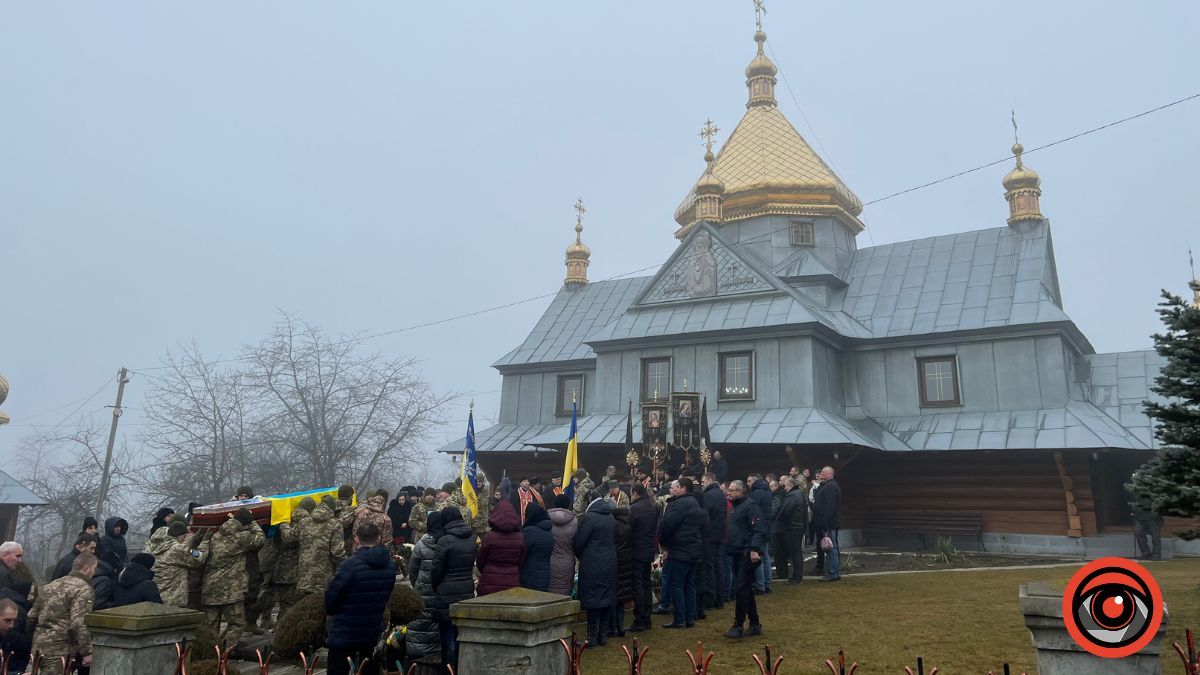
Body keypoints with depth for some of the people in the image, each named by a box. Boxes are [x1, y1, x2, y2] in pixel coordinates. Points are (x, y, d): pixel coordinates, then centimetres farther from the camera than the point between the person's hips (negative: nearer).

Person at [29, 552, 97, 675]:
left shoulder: (51, 585, 15)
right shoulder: (83, 589, -12)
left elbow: (32, 616, 20)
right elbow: (79, 624, -21)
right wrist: (87, 652, -16)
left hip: (39, 647, 9)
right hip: (60, 652, -9)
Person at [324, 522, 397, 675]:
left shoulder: (351, 565, -21)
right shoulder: (391, 565, -2)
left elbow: (330, 596, -14)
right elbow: (390, 597, 6)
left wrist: (330, 611, 6)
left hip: (344, 634, -5)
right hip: (375, 634, 5)